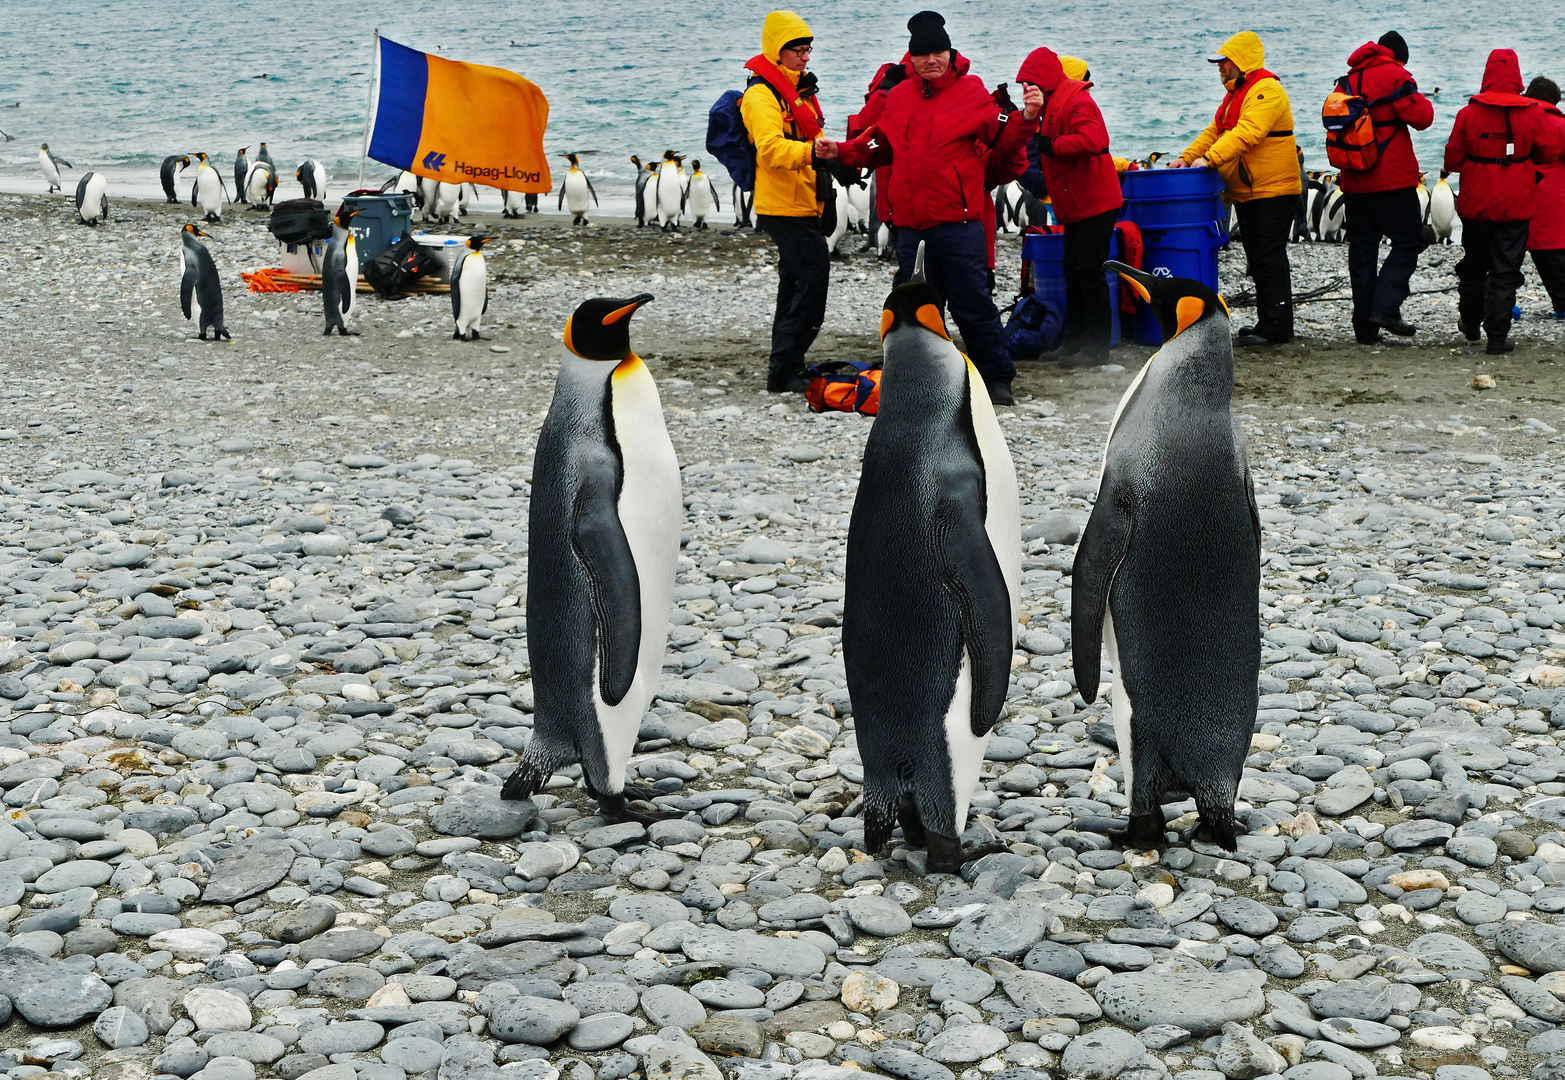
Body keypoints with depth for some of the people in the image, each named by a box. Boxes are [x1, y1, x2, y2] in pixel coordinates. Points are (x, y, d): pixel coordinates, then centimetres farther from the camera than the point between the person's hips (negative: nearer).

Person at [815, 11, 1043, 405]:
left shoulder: (972, 92, 0)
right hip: (911, 226, 5)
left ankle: (997, 379, 8)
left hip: (960, 224, -5)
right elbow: (880, 147, 24)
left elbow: (1004, 137, 0)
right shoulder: (898, 97, 13)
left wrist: (1027, 117, -18)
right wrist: (842, 151, 11)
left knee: (973, 306, -2)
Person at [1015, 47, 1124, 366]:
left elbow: (1093, 140, -31)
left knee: (1089, 272, -8)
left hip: (1094, 204, -11)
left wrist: (1052, 145, -26)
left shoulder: (1077, 101, -15)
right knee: (1074, 274, 12)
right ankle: (1075, 343, 18)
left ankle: (1097, 347, -4)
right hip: (1076, 206, 11)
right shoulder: (1054, 103, 17)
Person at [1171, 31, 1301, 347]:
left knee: (1269, 258, -10)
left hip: (1271, 191, -10)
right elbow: (1214, 132, 19)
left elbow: (1246, 133, -27)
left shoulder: (1266, 91, -14)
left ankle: (1276, 326, -8)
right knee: (1258, 260, 13)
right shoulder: (1235, 94, 20)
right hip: (1246, 192, 10)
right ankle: (1267, 322, 19)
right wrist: (1186, 157, 4)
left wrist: (1209, 159, -34)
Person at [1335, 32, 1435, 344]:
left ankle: (1364, 327, 6)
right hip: (1392, 178, -6)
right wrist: (1421, 101, 8)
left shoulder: (1348, 80, 15)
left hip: (1354, 181, 6)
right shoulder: (1394, 75, -7)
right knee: (1408, 240, 1)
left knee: (1361, 249, 7)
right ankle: (1386, 307, -16)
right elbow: (1421, 117, -12)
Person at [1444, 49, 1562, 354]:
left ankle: (1470, 323, 35)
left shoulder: (1468, 113, -8)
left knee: (1473, 265, 19)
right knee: (1505, 272, 2)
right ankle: (1497, 337, -1)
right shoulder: (1533, 113, -10)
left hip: (1475, 203, 2)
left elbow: (1452, 160, -4)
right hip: (1515, 206, -2)